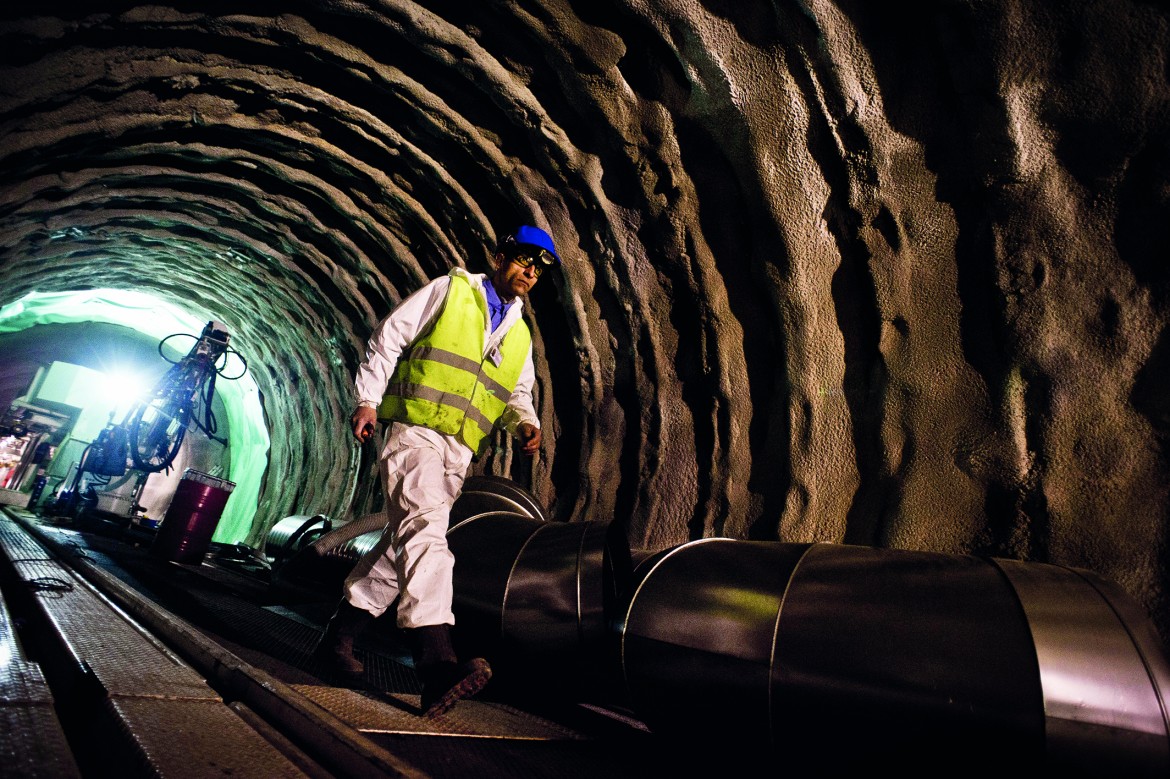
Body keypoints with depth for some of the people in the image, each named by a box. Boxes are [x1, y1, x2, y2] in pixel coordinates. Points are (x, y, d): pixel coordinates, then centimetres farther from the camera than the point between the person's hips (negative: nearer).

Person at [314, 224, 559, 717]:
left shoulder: (519, 335, 23)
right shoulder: (452, 288, 7)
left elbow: (517, 393, 19)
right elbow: (389, 336, 4)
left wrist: (525, 423, -5)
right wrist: (368, 398, -5)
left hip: (458, 453, 7)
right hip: (416, 431, -6)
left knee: (404, 539, 9)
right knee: (424, 530, -23)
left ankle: (339, 636, 23)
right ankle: (437, 662, -35)